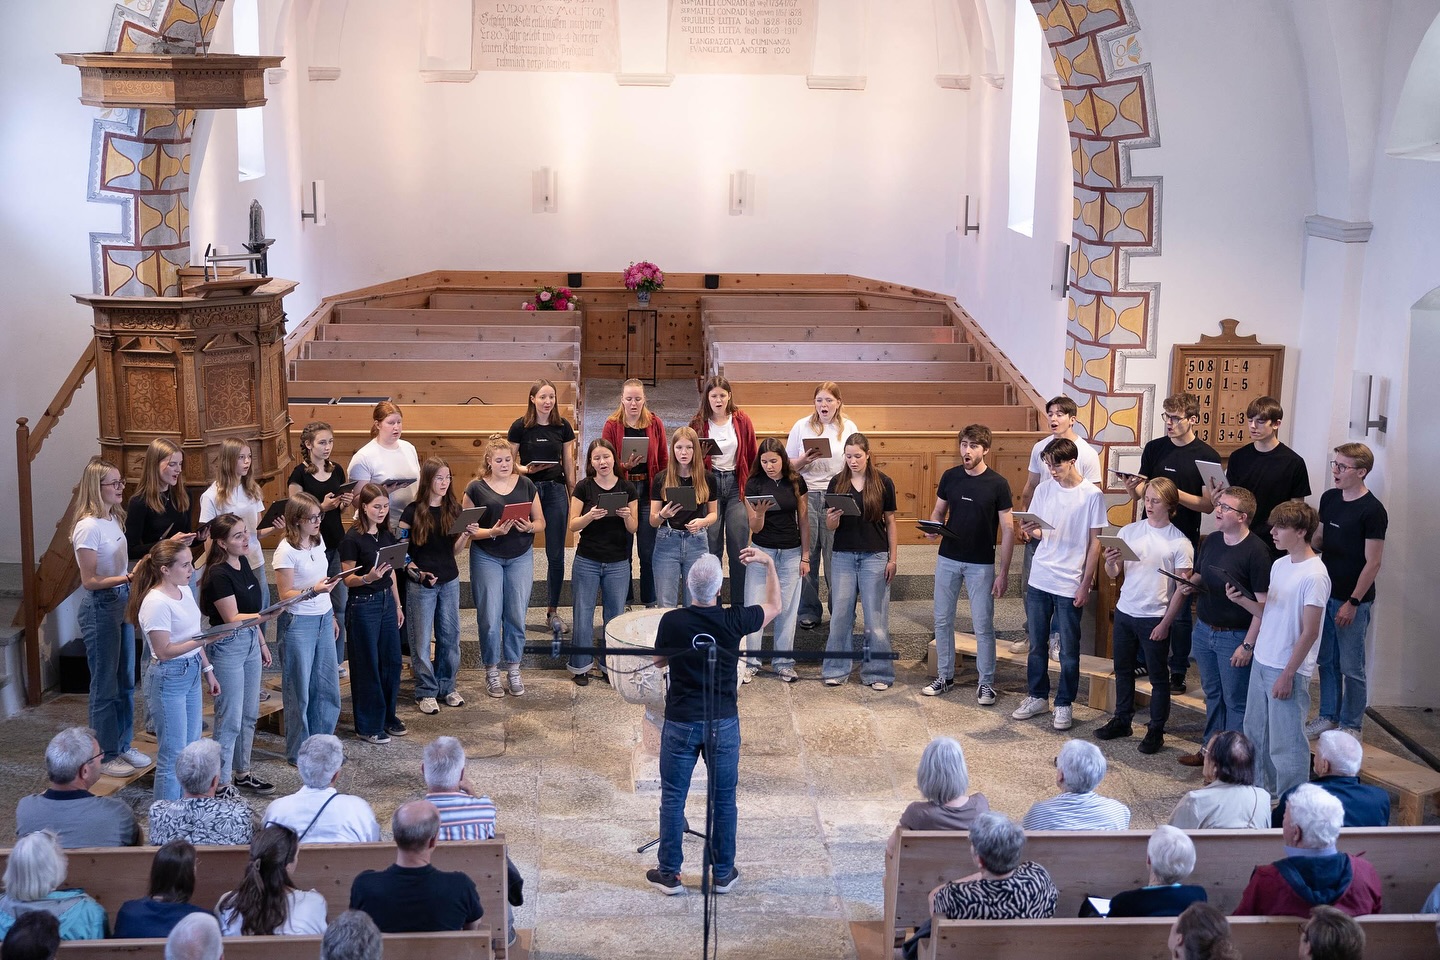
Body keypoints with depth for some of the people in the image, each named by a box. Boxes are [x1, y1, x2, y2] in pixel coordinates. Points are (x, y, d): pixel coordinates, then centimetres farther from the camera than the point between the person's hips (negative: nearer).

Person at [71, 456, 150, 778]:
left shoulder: (114, 519, 6)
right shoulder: (88, 527, -19)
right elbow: (90, 581, -19)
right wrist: (126, 578, -27)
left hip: (122, 601, 8)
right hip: (99, 606, -8)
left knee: (125, 680, 16)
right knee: (105, 685, 2)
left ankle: (123, 745, 29)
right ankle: (105, 756, 13)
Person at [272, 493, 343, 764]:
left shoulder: (318, 541, 6)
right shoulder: (286, 551, -16)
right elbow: (286, 595, -15)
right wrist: (313, 591, -30)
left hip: (323, 619, 7)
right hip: (298, 623, -7)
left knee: (327, 686, 11)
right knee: (300, 690, 3)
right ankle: (298, 752, 15)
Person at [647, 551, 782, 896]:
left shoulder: (671, 621, -13)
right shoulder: (733, 621, -11)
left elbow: (659, 660, 6)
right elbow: (774, 606, 9)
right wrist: (769, 563, 17)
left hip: (680, 723, -1)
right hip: (723, 723, 1)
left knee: (673, 799, 10)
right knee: (723, 799, 13)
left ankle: (669, 874, 17)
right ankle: (723, 873, 22)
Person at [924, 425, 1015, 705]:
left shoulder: (998, 484, -10)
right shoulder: (950, 477, 0)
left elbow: (1008, 530, -8)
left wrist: (1003, 574, -11)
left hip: (981, 564, -4)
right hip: (948, 559, 4)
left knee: (983, 625, 1)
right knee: (942, 619, 10)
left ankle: (986, 683, 12)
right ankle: (945, 676, 23)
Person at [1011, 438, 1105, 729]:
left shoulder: (1092, 495, -8)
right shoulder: (1044, 490, 4)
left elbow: (1095, 542, -5)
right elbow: (1037, 532, 10)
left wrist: (1085, 584, -8)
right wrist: (1031, 531, -15)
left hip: (1070, 585, -4)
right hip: (1039, 581, 4)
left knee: (1068, 650, 4)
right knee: (1036, 645, 12)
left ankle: (1064, 704, 16)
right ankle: (1037, 697, 25)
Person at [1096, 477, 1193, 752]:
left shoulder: (1180, 543, -8)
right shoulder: (1129, 531, 2)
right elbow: (1113, 574, 3)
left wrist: (1165, 624, -12)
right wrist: (1110, 562, -20)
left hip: (1155, 618, -4)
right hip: (1125, 612, 4)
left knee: (1157, 676, 5)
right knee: (1123, 670, 15)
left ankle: (1156, 730, 16)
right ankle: (1122, 720, 29)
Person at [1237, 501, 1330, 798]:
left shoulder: (1314, 575, -17)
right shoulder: (1279, 565, 8)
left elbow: (1309, 632, -18)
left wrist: (1287, 674, -18)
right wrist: (1241, 600, -3)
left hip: (1288, 670, -9)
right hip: (1262, 662, 9)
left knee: (1286, 742, -1)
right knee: (1256, 734, 19)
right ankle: (1261, 789, 35)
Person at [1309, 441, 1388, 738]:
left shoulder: (1372, 511, -16)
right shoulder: (1329, 498, 5)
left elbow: (1373, 563, -15)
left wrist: (1352, 603, -16)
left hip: (1353, 601, -7)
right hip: (1325, 593, 7)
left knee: (1351, 667, 3)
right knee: (1326, 660, 16)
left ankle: (1350, 726, 16)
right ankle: (1328, 716, 29)